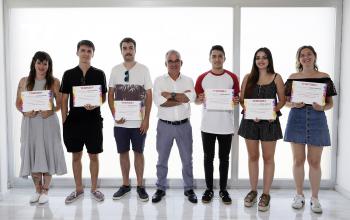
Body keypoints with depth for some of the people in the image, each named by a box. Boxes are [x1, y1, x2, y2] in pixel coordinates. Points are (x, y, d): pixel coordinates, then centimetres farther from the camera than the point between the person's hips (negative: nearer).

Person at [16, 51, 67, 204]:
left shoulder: (54, 82, 0)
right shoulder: (24, 81, 7)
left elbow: (60, 103, 0)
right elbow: (18, 103, 8)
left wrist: (51, 111, -17)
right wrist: (25, 112, -10)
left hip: (48, 122, -2)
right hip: (30, 122, 2)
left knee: (47, 154, 2)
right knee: (32, 154, 6)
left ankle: (45, 191, 15)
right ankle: (38, 190, 21)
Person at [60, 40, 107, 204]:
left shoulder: (99, 74, 3)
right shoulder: (69, 74, 5)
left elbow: (103, 97, 4)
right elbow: (64, 100, 6)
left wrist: (95, 104, -18)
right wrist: (64, 121, -1)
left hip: (93, 120, -1)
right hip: (74, 120, 1)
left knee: (94, 155, 7)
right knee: (76, 156, 10)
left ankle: (94, 189, 21)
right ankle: (79, 189, 25)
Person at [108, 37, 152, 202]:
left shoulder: (143, 69, -2)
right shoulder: (115, 70, 4)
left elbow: (149, 96, -2)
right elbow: (110, 95, 7)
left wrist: (146, 119, -8)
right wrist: (115, 115, -6)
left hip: (139, 122, -2)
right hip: (120, 122, 2)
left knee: (138, 152, 7)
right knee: (123, 153, 10)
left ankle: (140, 186, 19)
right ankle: (125, 185, 24)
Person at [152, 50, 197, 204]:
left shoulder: (188, 80, 4)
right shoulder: (159, 80, -1)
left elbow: (191, 97, -16)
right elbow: (159, 102, -16)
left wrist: (170, 95, -16)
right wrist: (182, 98, -14)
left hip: (184, 126, 1)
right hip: (164, 125, -1)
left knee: (187, 159, 11)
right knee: (162, 159, 11)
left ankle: (189, 189, 26)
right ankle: (161, 188, 27)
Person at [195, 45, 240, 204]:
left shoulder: (232, 78, 2)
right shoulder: (202, 78, 2)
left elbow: (237, 99, 9)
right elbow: (196, 100, 6)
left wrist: (236, 101, -14)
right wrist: (200, 99, -16)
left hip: (226, 125, 0)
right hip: (207, 125, 0)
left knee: (224, 158, 9)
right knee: (208, 158, 9)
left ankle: (223, 189, 22)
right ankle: (209, 189, 22)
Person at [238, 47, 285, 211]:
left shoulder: (276, 78, 2)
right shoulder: (248, 77, 6)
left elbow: (282, 100, 2)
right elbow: (241, 100, 5)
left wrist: (274, 111, -16)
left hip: (269, 121, -2)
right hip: (250, 120, 2)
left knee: (268, 158, 4)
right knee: (253, 157, 10)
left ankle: (266, 194, 13)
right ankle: (253, 191, 22)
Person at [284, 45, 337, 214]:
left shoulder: (324, 77, 4)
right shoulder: (293, 78, 6)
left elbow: (330, 103, 6)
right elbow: (286, 101, 7)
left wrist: (322, 107, -15)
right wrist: (294, 104, -13)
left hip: (317, 119, 0)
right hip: (297, 119, 1)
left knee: (315, 161, 4)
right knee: (298, 159, 5)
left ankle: (315, 198, 18)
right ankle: (299, 195, 20)